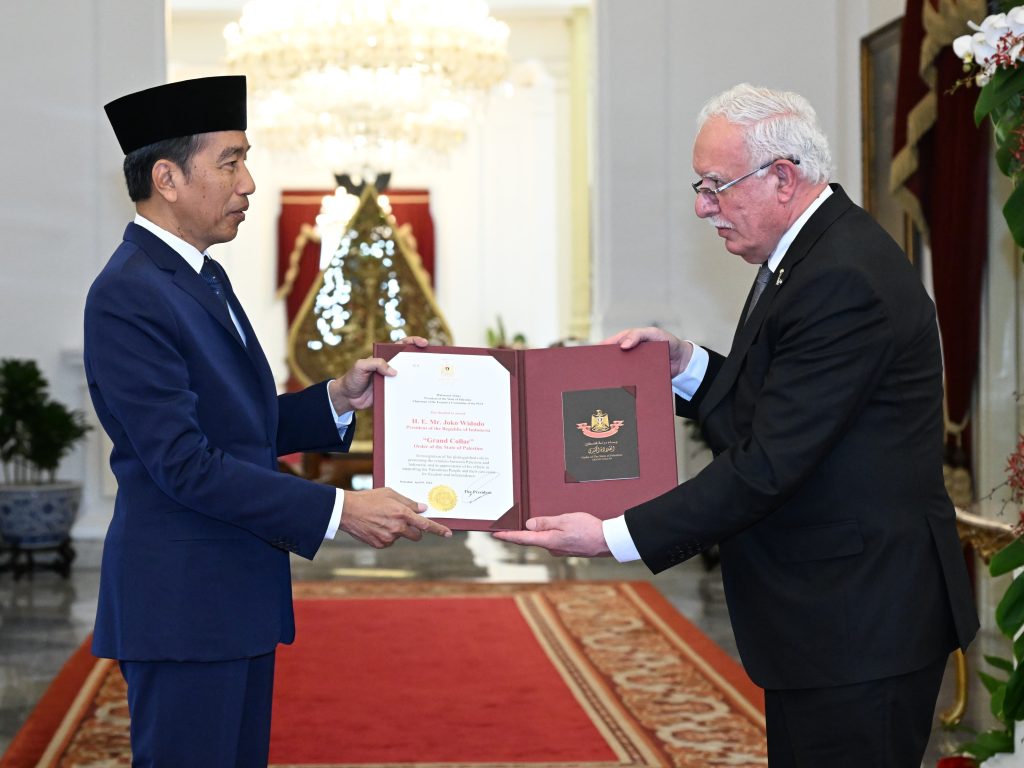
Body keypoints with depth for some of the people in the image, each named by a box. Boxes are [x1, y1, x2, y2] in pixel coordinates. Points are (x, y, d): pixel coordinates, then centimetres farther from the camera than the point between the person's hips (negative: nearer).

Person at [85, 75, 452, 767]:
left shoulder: (203, 276, 14)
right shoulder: (128, 297, -17)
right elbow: (184, 463, -22)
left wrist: (339, 399, 1)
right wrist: (337, 512, -23)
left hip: (238, 592, 10)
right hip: (180, 604, -10)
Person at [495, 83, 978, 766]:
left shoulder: (842, 280, -21)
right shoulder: (815, 254, 12)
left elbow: (768, 465, -23)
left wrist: (616, 537, -21)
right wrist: (685, 364, 2)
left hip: (859, 629, -10)